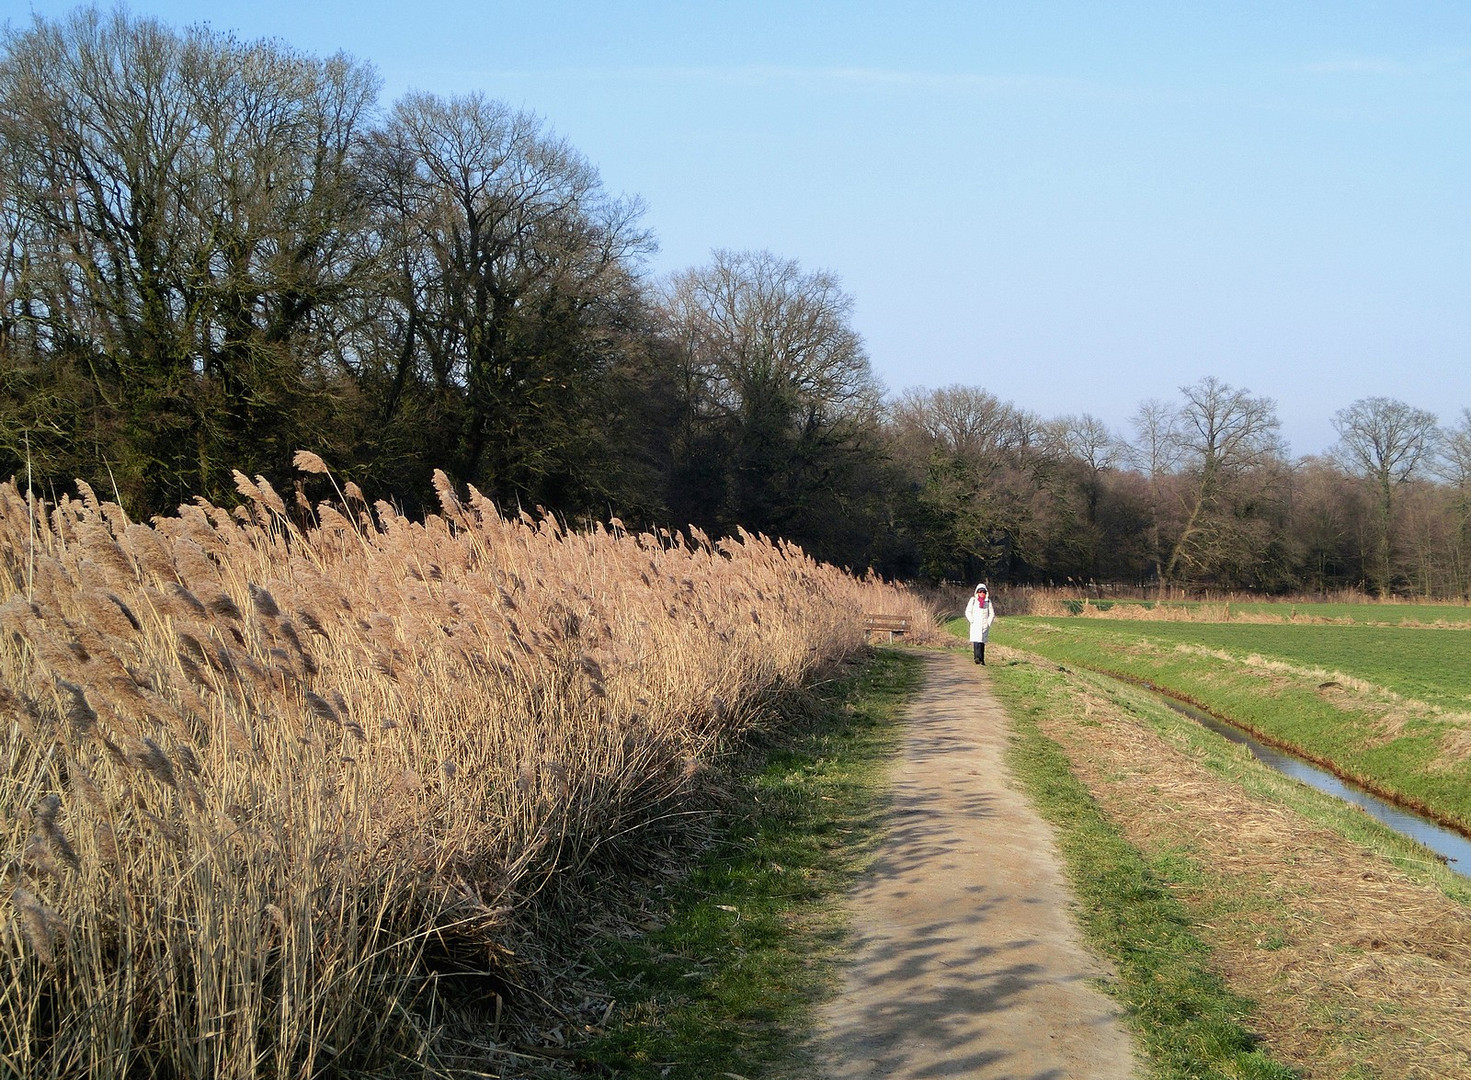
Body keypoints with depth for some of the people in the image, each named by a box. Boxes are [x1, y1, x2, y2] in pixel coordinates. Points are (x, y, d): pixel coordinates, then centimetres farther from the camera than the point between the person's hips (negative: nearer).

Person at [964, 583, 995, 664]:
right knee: (976, 641, -17)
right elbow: (968, 612, 6)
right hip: (975, 625, -2)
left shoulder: (988, 601, 10)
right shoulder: (973, 600, 6)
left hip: (984, 625, 2)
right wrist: (972, 621, -5)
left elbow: (992, 614, 13)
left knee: (982, 642, 2)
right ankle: (977, 658, -26)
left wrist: (989, 623, 1)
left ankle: (982, 660, 7)